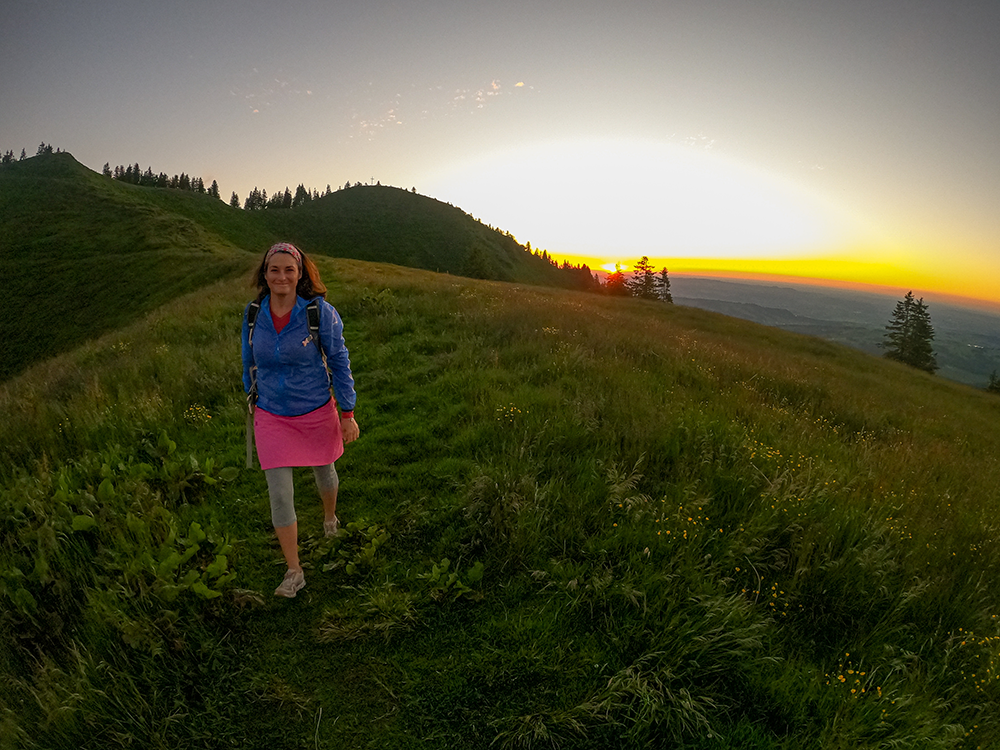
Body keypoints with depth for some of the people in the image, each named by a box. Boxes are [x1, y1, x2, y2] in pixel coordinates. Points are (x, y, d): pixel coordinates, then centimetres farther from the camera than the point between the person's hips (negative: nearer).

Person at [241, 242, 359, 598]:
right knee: (279, 494, -2)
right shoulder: (253, 314, -5)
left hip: (316, 412, -1)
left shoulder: (320, 312, -15)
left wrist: (348, 414, -8)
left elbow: (339, 362, -9)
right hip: (271, 417, 2)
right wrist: (252, 399, 20)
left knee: (324, 471, 22)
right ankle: (294, 572, 15)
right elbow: (250, 363, 10)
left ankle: (330, 516, 57)